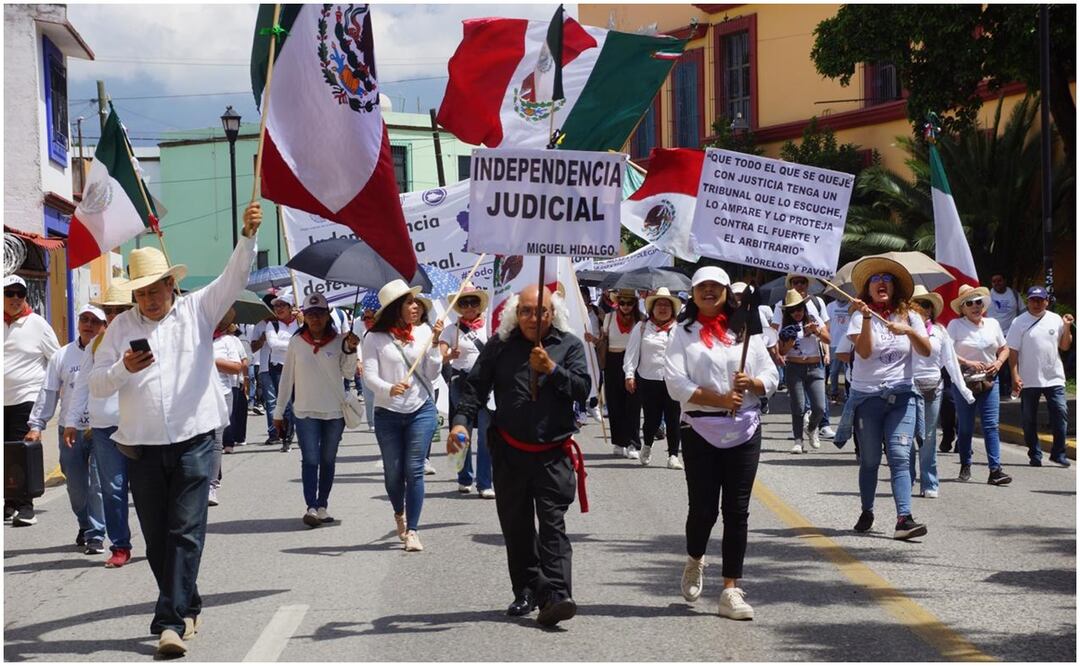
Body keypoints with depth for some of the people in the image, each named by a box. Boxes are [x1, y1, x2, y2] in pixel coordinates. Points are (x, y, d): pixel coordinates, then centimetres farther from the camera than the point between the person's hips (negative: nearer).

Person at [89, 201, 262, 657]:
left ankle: (171, 621, -11)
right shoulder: (122, 326, 8)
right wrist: (123, 368, -15)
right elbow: (96, 385, 6)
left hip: (194, 440, -2)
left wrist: (248, 236, -24)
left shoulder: (198, 310, 5)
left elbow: (234, 278, -8)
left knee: (185, 533, -9)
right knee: (156, 537, 8)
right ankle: (186, 608, 25)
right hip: (142, 447, 3)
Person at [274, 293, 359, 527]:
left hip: (334, 411, 1)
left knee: (328, 461, 9)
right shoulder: (296, 342, 0)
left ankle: (322, 507, 16)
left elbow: (348, 373, -4)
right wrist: (279, 411, 8)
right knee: (310, 459, -11)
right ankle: (311, 507, -18)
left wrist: (350, 350, -19)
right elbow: (287, 377, 6)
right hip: (305, 411, -1)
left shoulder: (339, 340, -1)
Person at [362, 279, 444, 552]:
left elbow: (432, 373, 1)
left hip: (421, 410, 1)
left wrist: (434, 343, -10)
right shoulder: (375, 338, -6)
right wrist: (389, 389, -30)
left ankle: (412, 530, -1)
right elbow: (369, 375, -11)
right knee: (393, 471, 10)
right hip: (388, 413, 0)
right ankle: (399, 514, 39)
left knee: (414, 469, -5)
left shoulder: (423, 332, 1)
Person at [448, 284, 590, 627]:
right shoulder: (500, 345, 5)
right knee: (516, 525, 10)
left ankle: (555, 596, -18)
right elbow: (475, 386, 1)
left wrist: (550, 368, -18)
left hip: (553, 453, -2)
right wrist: (462, 421, -14)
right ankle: (526, 590, 21)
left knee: (553, 523, -11)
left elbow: (582, 387, -5)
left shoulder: (569, 345, 3)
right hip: (509, 453, 3)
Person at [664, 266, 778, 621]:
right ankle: (695, 561, 30)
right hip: (700, 430, -2)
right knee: (704, 508, -2)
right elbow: (676, 382, -8)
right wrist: (719, 399, -18)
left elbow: (771, 375, 12)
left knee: (737, 511, -1)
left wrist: (751, 383, -11)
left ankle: (731, 590, 2)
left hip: (745, 429, 2)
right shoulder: (684, 333, 3)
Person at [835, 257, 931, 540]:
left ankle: (904, 518, -20)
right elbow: (864, 351, -14)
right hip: (867, 396, -1)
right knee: (870, 459, 6)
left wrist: (909, 331, -19)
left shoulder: (909, 317, 8)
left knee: (900, 456, -12)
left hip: (901, 395, 1)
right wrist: (867, 318, -22)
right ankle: (866, 512, 23)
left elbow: (926, 351, -3)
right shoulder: (860, 317, 2)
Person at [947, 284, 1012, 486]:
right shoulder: (956, 325, -4)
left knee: (991, 425, -7)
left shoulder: (992, 324, 9)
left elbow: (1004, 349, 18)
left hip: (989, 380, 2)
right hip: (963, 381, -2)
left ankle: (995, 470, -12)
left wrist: (998, 363, -2)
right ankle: (965, 467, 21)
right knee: (965, 427, 6)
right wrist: (967, 363, -22)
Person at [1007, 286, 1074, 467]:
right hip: (1028, 381, -1)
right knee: (1029, 419, 5)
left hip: (1054, 378, 1)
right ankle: (1035, 455, 17)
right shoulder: (1020, 322, -1)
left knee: (1060, 414, -6)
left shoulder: (1056, 320, 6)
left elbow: (1064, 347, 11)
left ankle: (1058, 453, 4)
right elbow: (1012, 351, -3)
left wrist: (1067, 328, -4)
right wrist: (1015, 376, -10)